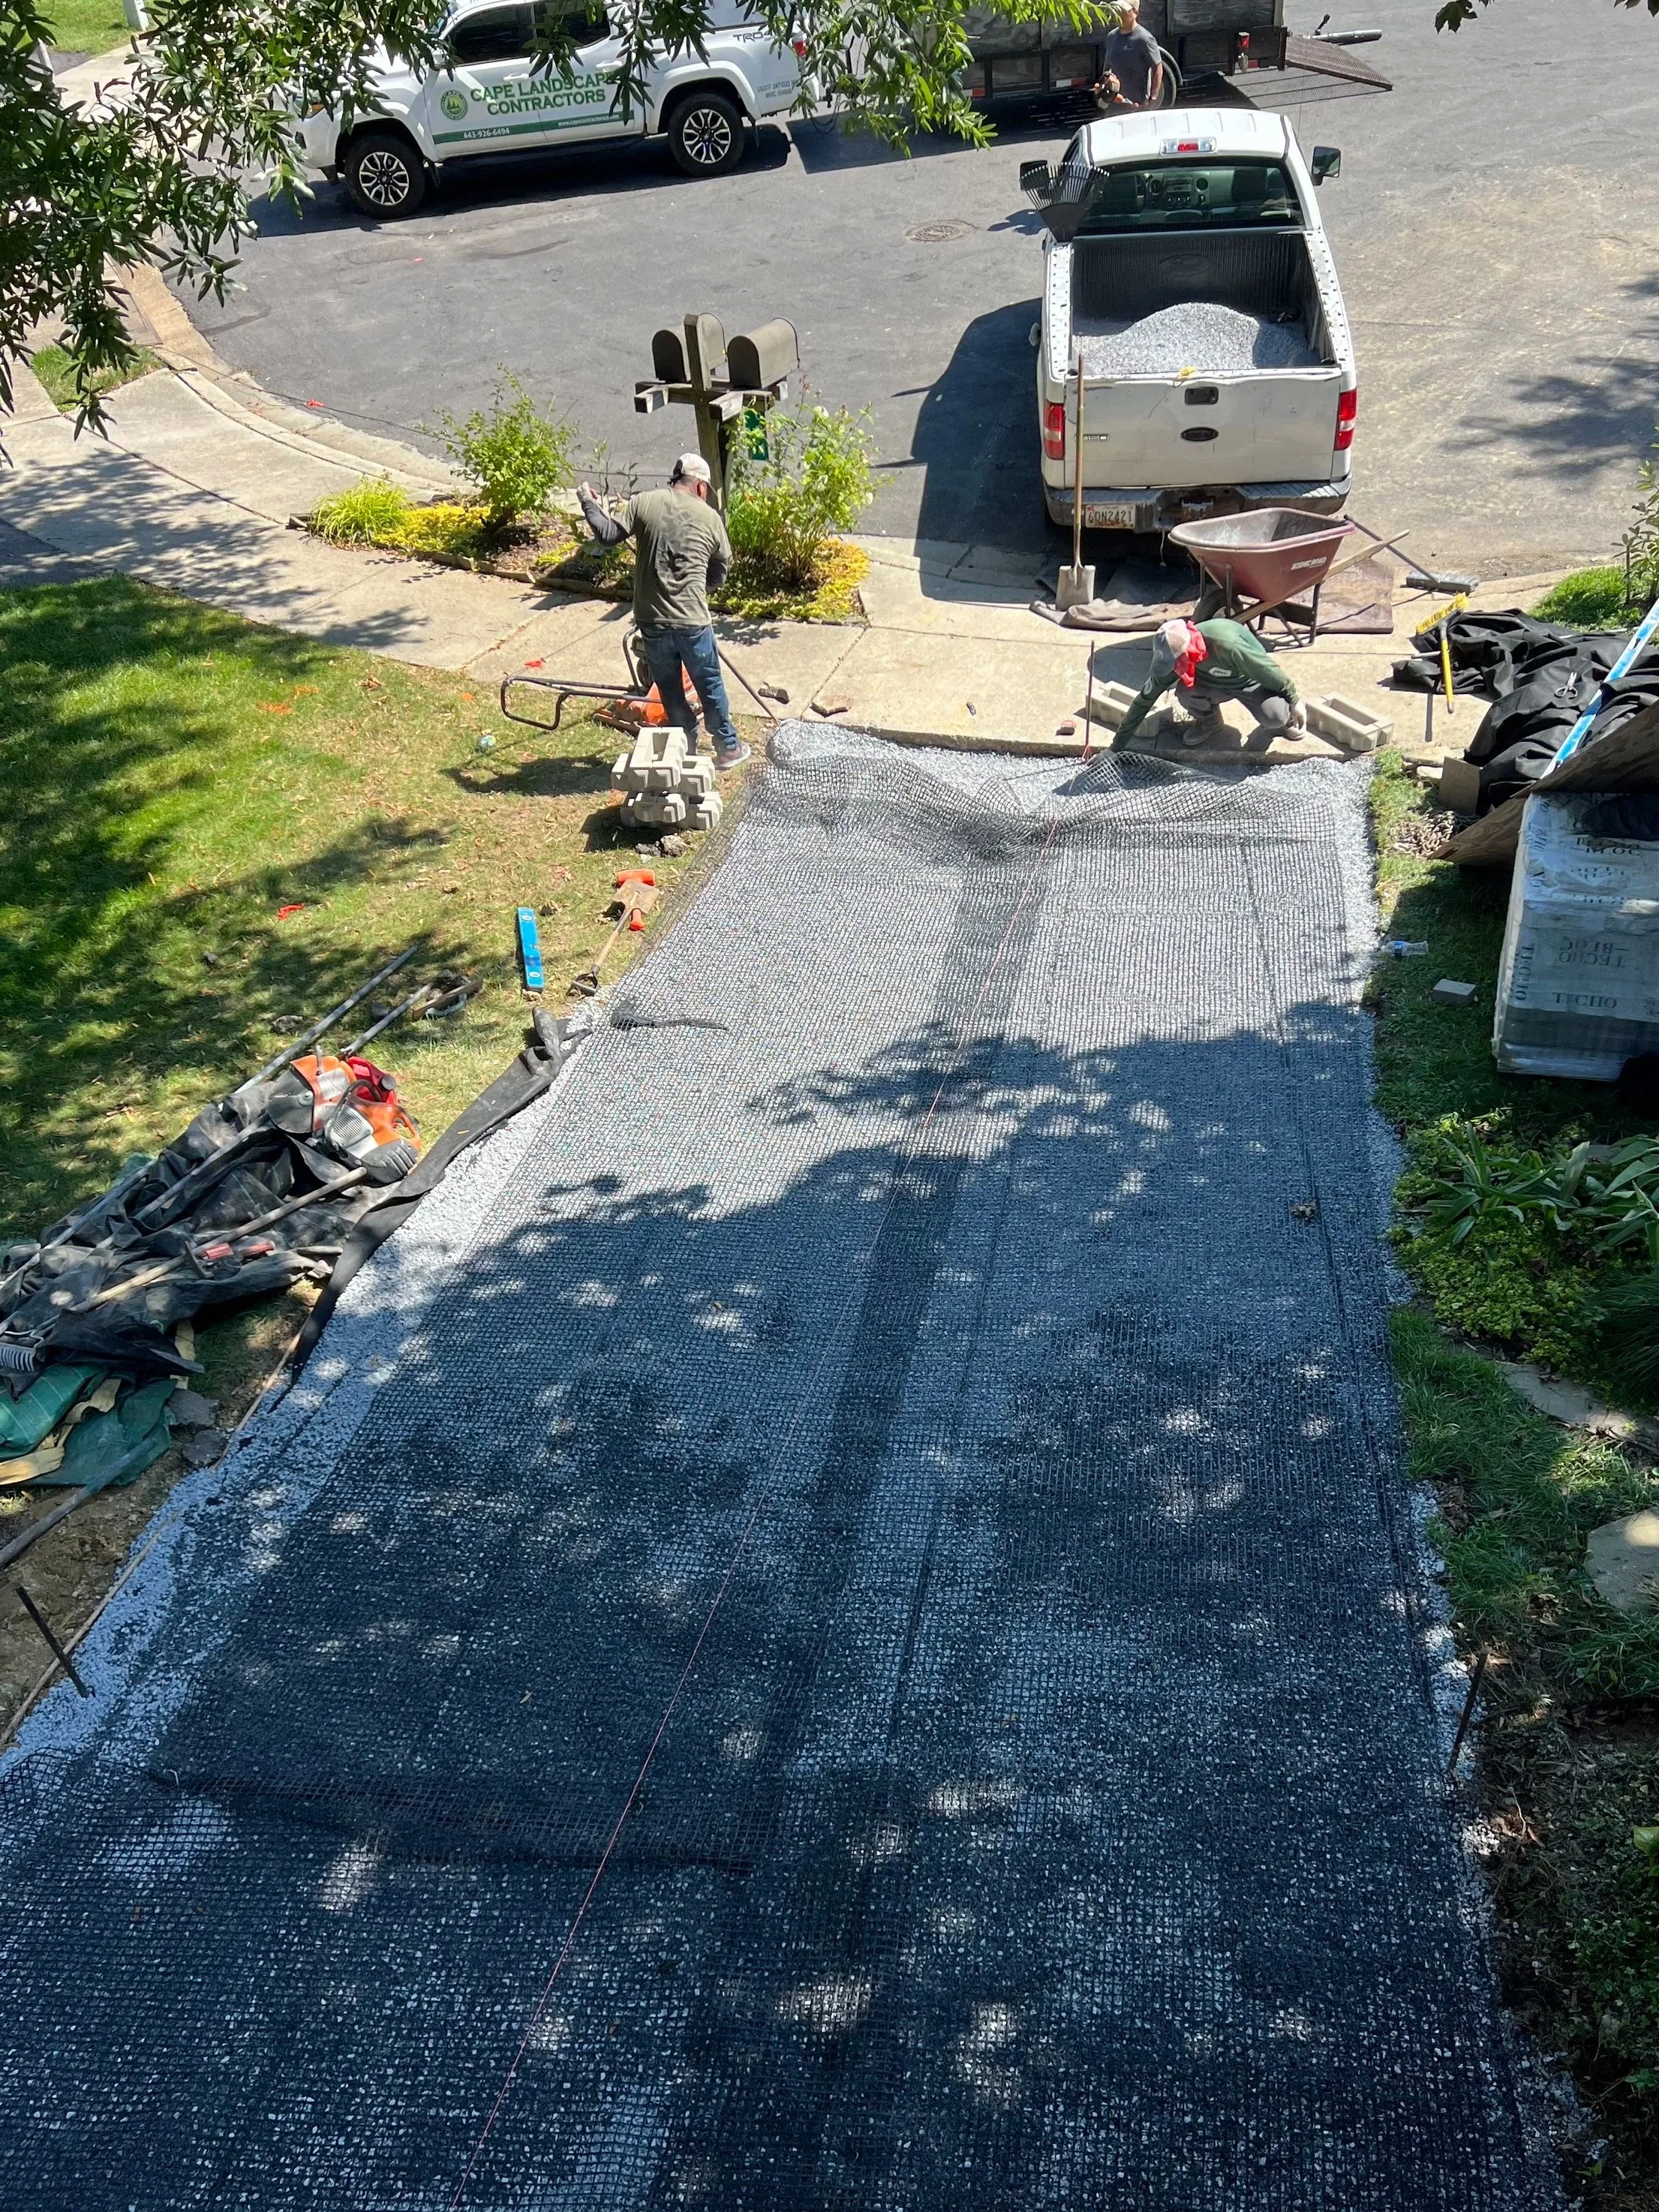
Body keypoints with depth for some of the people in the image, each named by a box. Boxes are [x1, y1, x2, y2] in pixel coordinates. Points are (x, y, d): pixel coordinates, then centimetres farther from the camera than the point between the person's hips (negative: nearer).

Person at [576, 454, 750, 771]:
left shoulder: (644, 503, -1)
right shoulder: (709, 516, 2)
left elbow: (607, 534, -5)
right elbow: (721, 572, 9)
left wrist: (588, 503, 11)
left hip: (651, 620, 1)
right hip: (692, 620, -1)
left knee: (669, 689, 17)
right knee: (710, 685, 15)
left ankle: (687, 748, 26)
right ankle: (728, 748, 27)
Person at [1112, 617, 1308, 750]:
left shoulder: (1227, 645, -42)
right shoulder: (1173, 655, -26)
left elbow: (1270, 670, -26)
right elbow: (1144, 699, -17)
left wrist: (1294, 701, -13)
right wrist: (1115, 748, -17)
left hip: (1252, 682, -3)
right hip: (1216, 683, 3)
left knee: (1274, 716, -33)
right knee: (1186, 695, -29)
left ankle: (1284, 719, 7)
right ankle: (1210, 722, 6)